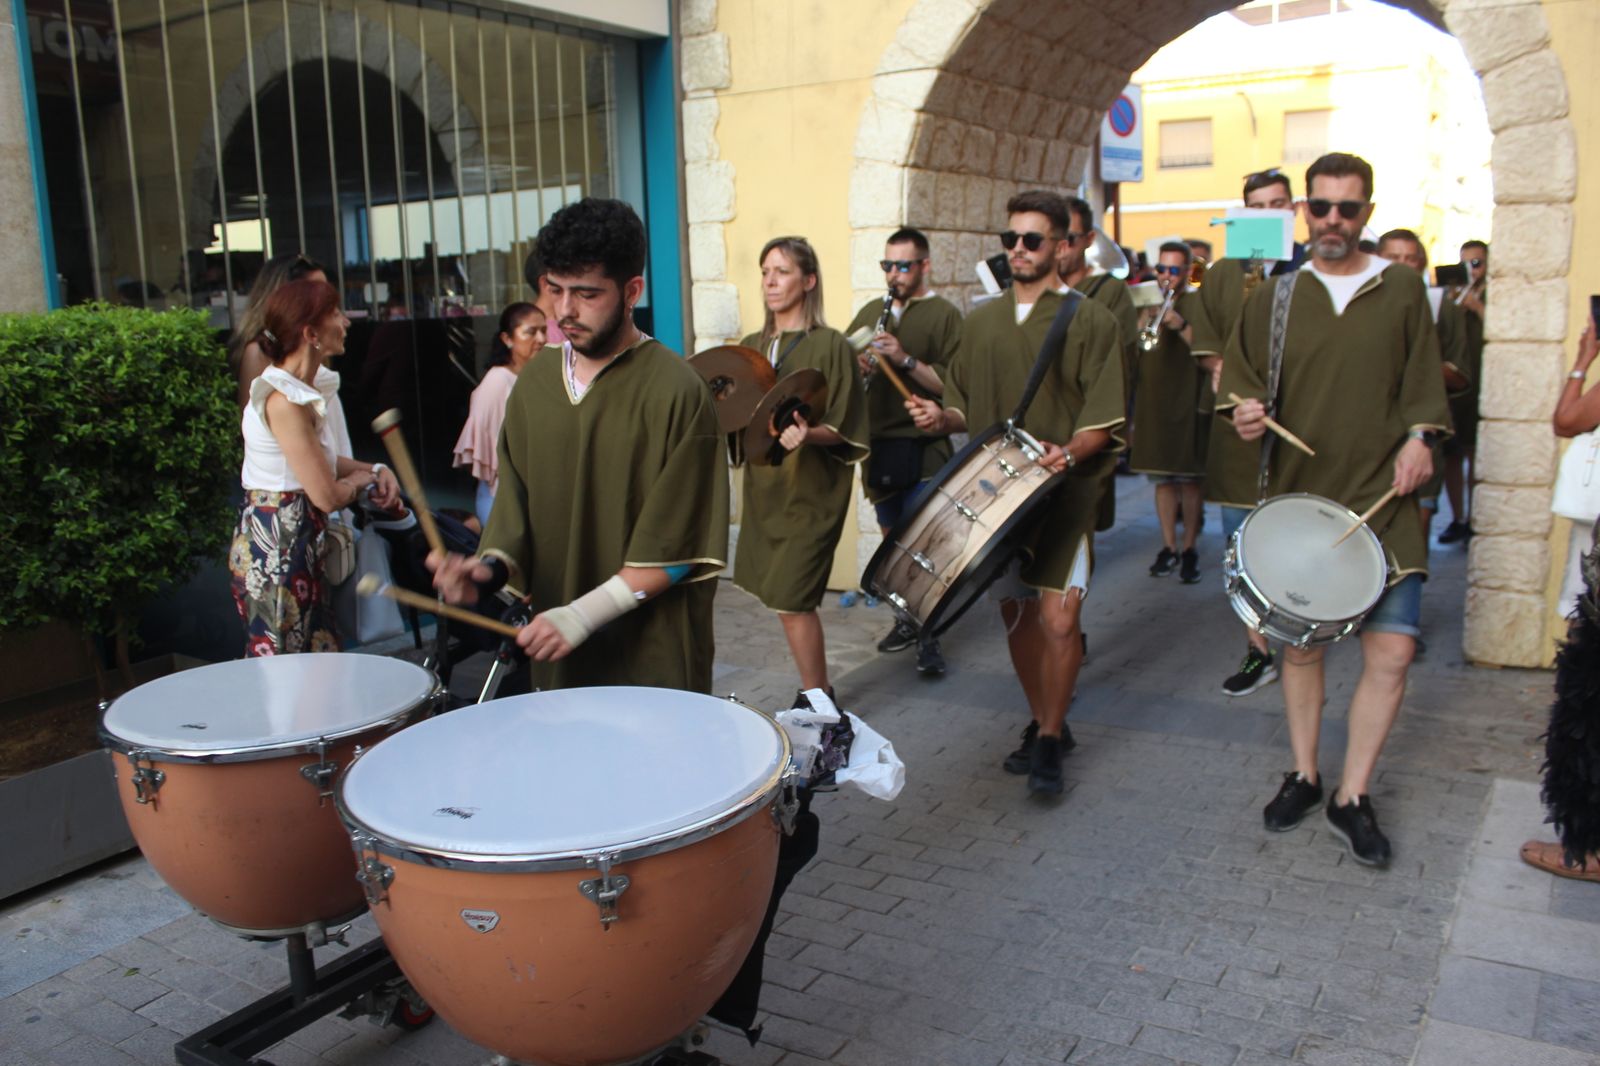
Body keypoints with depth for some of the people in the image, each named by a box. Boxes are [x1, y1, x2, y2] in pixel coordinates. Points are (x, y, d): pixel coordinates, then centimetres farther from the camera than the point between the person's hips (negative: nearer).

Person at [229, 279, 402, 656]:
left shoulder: (299, 390, 9)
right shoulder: (284, 399, -21)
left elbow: (322, 460, 22)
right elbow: (327, 495, -22)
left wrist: (375, 469, 4)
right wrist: (363, 479, -1)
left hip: (296, 543, 10)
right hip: (275, 547, -10)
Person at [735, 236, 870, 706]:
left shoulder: (831, 345, -8)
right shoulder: (751, 346, 11)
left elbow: (845, 429, -10)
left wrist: (807, 434, -29)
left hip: (810, 491, -6)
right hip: (764, 488, 7)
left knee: (790, 600, -10)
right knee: (780, 594, 10)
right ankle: (817, 692, 26)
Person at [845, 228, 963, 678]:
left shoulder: (944, 315, -4)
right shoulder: (870, 312, 14)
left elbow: (953, 384, -13)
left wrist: (906, 360, -23)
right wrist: (855, 367, -8)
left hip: (922, 447, -6)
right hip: (877, 444, 6)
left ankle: (928, 639, -1)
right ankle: (907, 620, 29)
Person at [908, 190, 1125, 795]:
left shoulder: (1089, 321, -2)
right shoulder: (981, 322, 13)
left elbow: (1104, 420, -7)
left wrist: (1069, 453, -26)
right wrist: (943, 417, -4)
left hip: (1064, 491, -5)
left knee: (1059, 617, -11)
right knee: (1015, 613, 11)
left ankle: (1050, 741, 9)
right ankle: (1043, 723, 30)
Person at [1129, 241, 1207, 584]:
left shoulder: (1199, 305, -1)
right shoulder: (1148, 305, 14)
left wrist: (1180, 326, -23)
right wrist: (1147, 324, -9)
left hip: (1189, 403, -4)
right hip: (1152, 402, 4)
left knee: (1190, 479, 0)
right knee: (1162, 478, 8)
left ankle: (1189, 548, 9)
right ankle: (1168, 547, 15)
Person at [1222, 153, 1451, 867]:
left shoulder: (1403, 289, 7)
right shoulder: (1274, 297, 7)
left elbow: (1424, 380, 11)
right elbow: (1239, 374, 9)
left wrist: (1419, 436, -6)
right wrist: (1243, 410, -13)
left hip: (1384, 498, -1)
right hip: (1297, 495, 1)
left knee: (1392, 650, -8)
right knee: (1299, 643, 10)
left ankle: (1352, 797, 7)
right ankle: (1303, 776, 27)